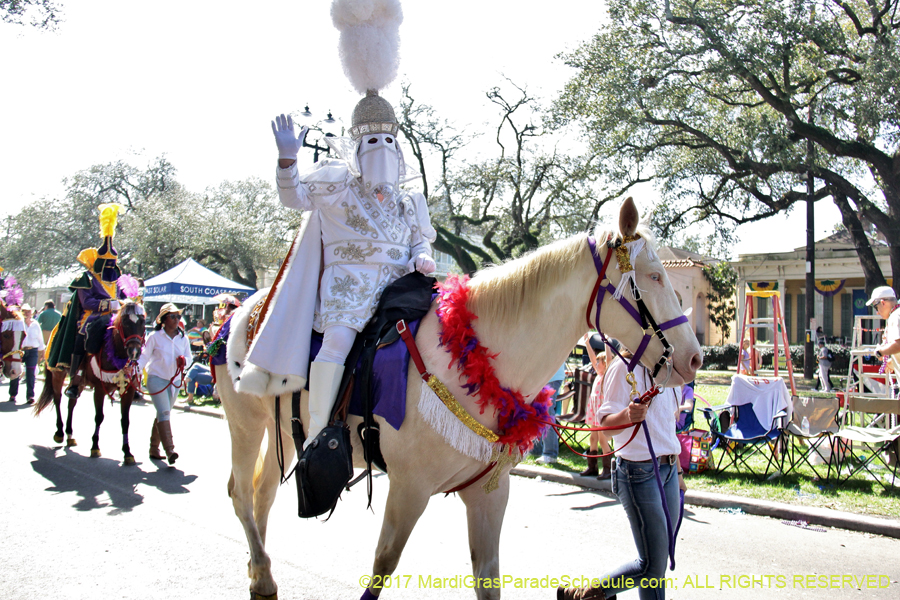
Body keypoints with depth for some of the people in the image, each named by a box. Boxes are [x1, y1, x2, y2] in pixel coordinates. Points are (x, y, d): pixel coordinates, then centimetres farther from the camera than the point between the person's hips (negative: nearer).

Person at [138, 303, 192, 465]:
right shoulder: (155, 337, -5)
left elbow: (189, 358, 9)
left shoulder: (183, 338, 6)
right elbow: (144, 357, -4)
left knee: (163, 414, 13)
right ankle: (169, 450, -22)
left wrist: (184, 360, -13)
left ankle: (154, 448, 24)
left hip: (174, 381, 5)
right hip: (156, 378, -5)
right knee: (164, 412, -16)